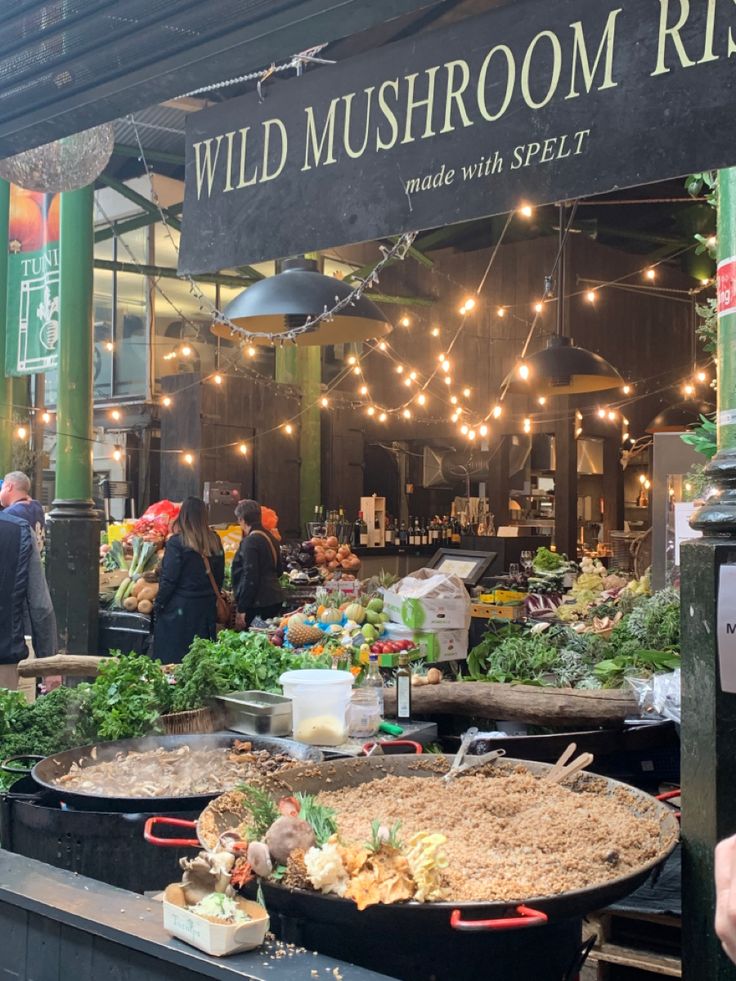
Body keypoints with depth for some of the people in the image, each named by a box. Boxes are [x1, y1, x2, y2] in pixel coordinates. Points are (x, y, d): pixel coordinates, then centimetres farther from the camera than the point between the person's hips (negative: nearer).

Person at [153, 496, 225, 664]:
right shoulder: (214, 542, 1)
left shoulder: (177, 542, -14)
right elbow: (219, 576, 10)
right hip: (207, 607, 5)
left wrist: (158, 605, -2)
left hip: (179, 608, -5)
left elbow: (169, 579, -13)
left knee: (172, 659, 3)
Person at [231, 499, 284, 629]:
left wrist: (241, 610, -16)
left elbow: (249, 578, -19)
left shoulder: (250, 541, -15)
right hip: (275, 600, 9)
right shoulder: (270, 538, 12)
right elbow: (279, 570, 21)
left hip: (258, 604, -9)